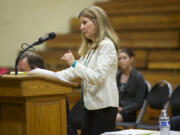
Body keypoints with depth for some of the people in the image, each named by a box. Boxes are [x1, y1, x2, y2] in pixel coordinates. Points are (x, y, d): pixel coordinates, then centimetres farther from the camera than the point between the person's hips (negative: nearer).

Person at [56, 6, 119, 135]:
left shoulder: (107, 45, -12)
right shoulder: (90, 47, 16)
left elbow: (98, 77, -20)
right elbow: (74, 72, 16)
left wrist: (74, 63, -23)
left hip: (103, 106, -9)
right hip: (89, 105, 9)